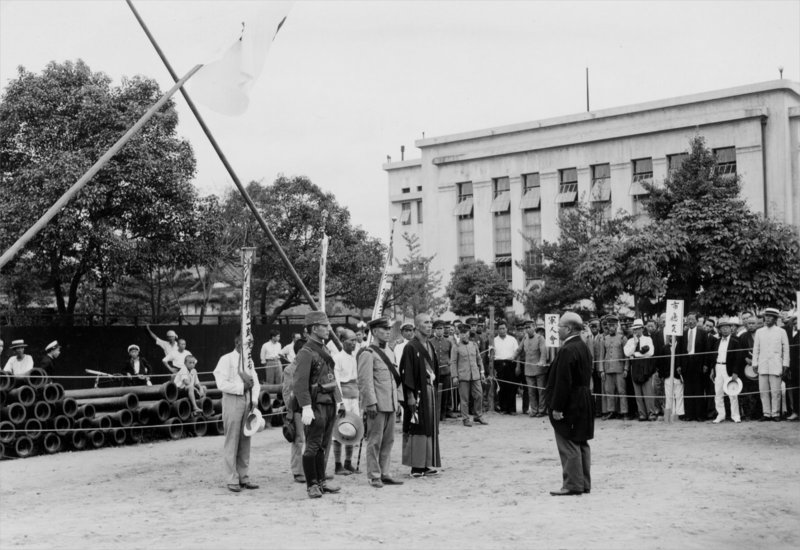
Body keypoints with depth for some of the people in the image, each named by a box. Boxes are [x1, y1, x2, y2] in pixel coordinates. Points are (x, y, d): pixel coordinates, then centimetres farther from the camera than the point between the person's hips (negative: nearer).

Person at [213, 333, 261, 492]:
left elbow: (255, 382, 13)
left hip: (247, 401, 6)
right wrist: (242, 386, -13)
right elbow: (222, 384, -14)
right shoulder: (226, 360, -6)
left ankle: (244, 477, 16)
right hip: (232, 401, -6)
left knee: (245, 441, 9)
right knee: (232, 441, -3)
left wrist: (254, 399, -2)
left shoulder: (249, 360, 15)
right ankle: (232, 480, 2)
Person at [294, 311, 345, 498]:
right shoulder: (306, 353, -13)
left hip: (329, 404, 8)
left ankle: (321, 481, 22)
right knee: (312, 447, -1)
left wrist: (338, 401, 16)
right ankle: (311, 485, 7)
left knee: (322, 446, 14)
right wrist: (306, 408, -25)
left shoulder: (325, 350, 15)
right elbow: (300, 383, -20)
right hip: (316, 405, -8)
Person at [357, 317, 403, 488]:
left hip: (390, 403, 8)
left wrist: (395, 399, 17)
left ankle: (385, 474, 19)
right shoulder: (368, 354, -10)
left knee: (388, 441, 11)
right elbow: (365, 381, -15)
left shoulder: (390, 352, 16)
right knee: (375, 441, -1)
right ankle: (374, 476, 7)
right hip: (377, 404, -8)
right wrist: (371, 403, -19)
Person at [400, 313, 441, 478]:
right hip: (417, 393, -8)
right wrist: (410, 395, -18)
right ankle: (416, 466, 1)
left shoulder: (430, 346, 14)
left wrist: (434, 388, 15)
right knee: (417, 429, -4)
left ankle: (427, 464, 15)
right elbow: (407, 373, -14)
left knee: (431, 428, 9)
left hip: (430, 391, 8)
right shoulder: (411, 347, -10)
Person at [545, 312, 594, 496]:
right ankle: (584, 483, 20)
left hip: (570, 404, -10)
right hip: (584, 402, 10)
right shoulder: (583, 347, 11)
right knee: (581, 443, 14)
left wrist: (557, 407, -20)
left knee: (569, 445, -4)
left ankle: (572, 484, 0)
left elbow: (563, 382, -22)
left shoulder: (567, 350, -19)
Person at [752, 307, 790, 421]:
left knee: (775, 391, -4)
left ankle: (775, 414, 2)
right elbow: (756, 349, 13)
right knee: (763, 391, 1)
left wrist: (785, 366, 0)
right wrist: (754, 364, 7)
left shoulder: (781, 332, 5)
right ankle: (766, 413, 7)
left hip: (776, 366, -2)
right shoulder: (759, 332, 11)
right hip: (762, 365, 3)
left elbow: (786, 350, 5)